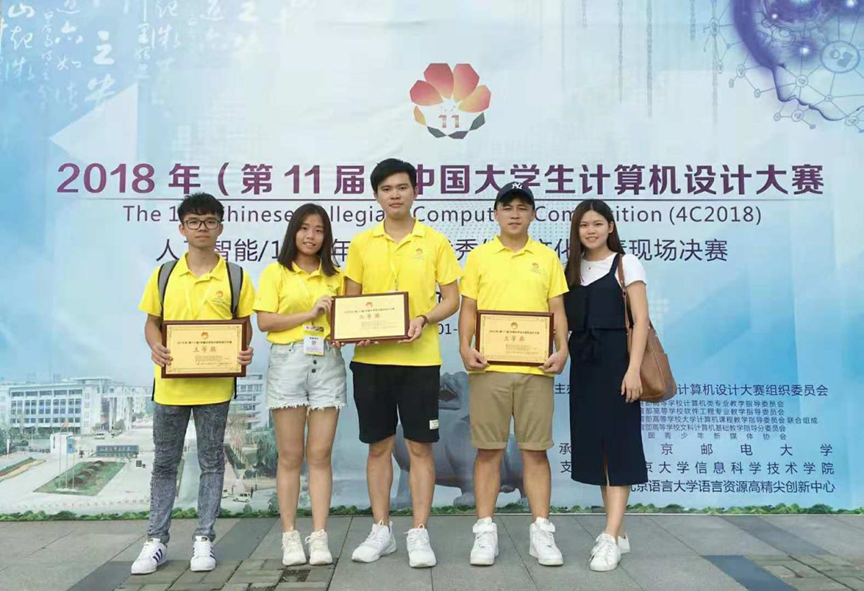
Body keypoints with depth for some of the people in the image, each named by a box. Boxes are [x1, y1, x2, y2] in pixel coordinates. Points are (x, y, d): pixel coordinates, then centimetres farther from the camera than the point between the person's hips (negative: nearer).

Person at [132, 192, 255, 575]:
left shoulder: (235, 277, 1)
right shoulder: (164, 275, 4)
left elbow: (244, 326, 5)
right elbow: (152, 322, 9)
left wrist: (245, 351, -16)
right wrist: (155, 347, -12)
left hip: (215, 384, -1)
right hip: (170, 382, 2)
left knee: (211, 461, 7)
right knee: (164, 462, 11)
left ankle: (204, 539, 18)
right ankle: (156, 540, 22)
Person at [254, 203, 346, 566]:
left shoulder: (335, 277, 14)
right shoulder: (276, 272, 5)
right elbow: (264, 321, -4)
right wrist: (310, 313, -10)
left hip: (327, 363, 2)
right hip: (288, 362, -2)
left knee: (320, 454, 2)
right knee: (290, 455, 1)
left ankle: (319, 537, 7)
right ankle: (289, 537, 10)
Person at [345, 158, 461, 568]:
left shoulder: (435, 242, 2)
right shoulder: (361, 243, 7)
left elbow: (451, 299, 2)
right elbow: (350, 300, 10)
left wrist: (424, 320, -16)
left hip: (420, 359, -2)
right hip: (371, 358, 2)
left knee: (420, 446, 3)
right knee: (379, 445, 10)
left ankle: (419, 533, 14)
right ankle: (381, 530, 23)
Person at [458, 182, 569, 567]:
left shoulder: (548, 258, 10)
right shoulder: (479, 257, 8)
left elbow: (557, 310, 8)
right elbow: (468, 309, 6)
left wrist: (562, 348, -7)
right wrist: (465, 348, -9)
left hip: (535, 367, 1)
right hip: (489, 366, 0)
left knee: (535, 449, 5)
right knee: (488, 449, 4)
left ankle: (541, 531, 14)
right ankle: (485, 531, 13)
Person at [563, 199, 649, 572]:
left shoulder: (626, 263, -1)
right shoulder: (572, 268, 13)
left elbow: (641, 320, -8)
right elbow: (566, 318, 13)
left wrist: (634, 369, -17)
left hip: (615, 361, -6)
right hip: (583, 363, 6)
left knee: (617, 442, -5)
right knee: (593, 443, 7)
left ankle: (610, 538, -5)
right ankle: (618, 532, 18)